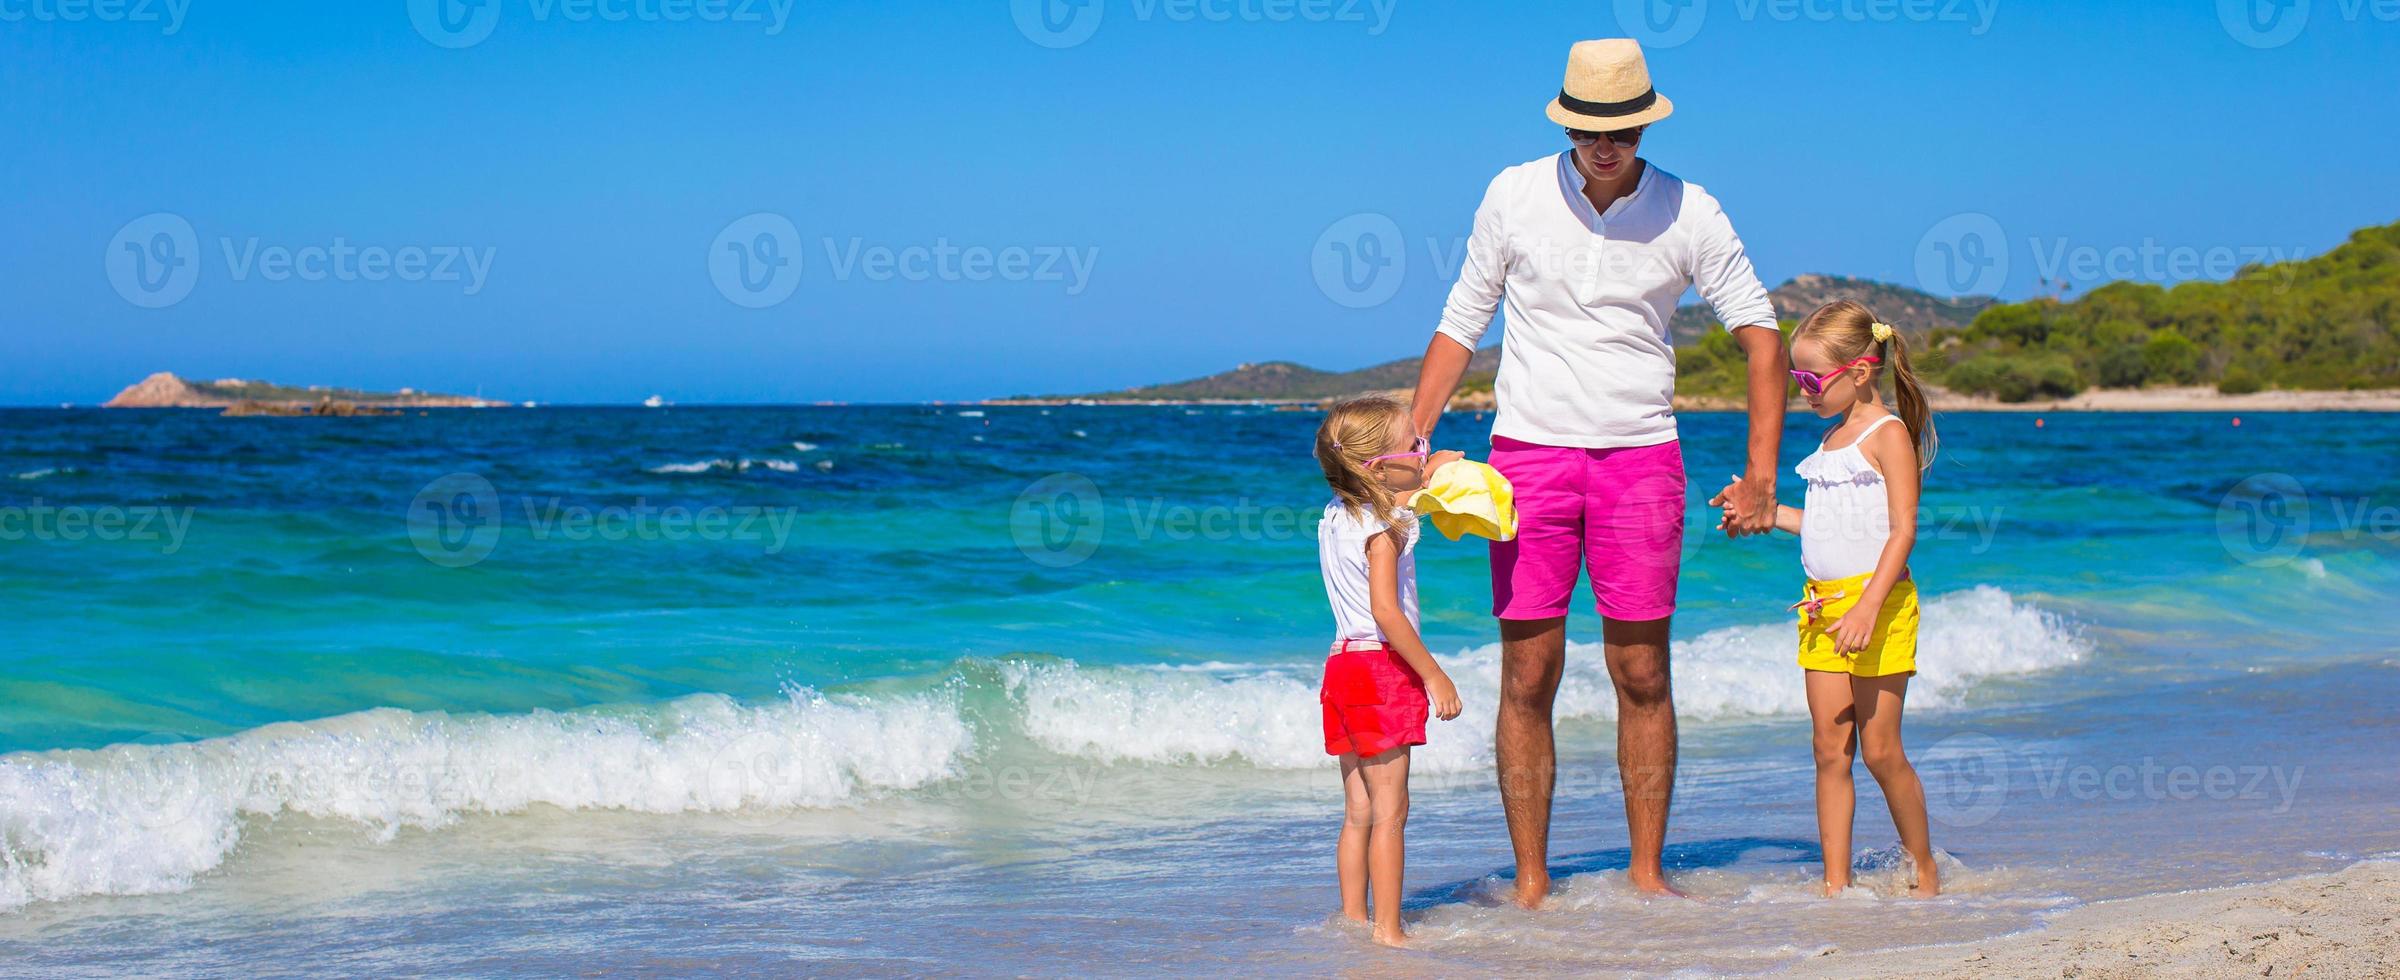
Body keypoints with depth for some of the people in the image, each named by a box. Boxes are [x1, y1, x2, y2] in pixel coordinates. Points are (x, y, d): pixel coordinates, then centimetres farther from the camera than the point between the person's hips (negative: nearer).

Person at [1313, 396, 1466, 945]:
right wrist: (1433, 674, -19)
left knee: (1359, 812, 12)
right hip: (1382, 666, -9)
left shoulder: (1338, 515, 11)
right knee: (1390, 810, -6)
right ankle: (1388, 929, -6)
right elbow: (1386, 612, -21)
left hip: (1343, 664, 9)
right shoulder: (1384, 529, -14)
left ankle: (1353, 920, 15)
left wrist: (1427, 473, 25)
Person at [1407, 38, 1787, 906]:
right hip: (1528, 451, 0)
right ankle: (1530, 882, 4)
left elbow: (1760, 331, 1)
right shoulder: (1514, 196, -1)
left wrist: (1760, 476, -6)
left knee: (1643, 677, 1)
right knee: (1528, 678, -2)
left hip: (1640, 455, 0)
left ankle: (1647, 870, 11)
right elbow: (1461, 324, 7)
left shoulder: (1689, 213, -2)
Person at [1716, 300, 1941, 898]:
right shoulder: (1832, 440, 17)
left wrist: (1869, 606, -25)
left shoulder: (1888, 435, -8)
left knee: (1879, 748, -4)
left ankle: (1925, 872, 12)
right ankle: (1836, 884, 5)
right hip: (1822, 604, 8)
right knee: (1830, 751, 3)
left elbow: (1901, 530, -15)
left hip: (1878, 601, -8)